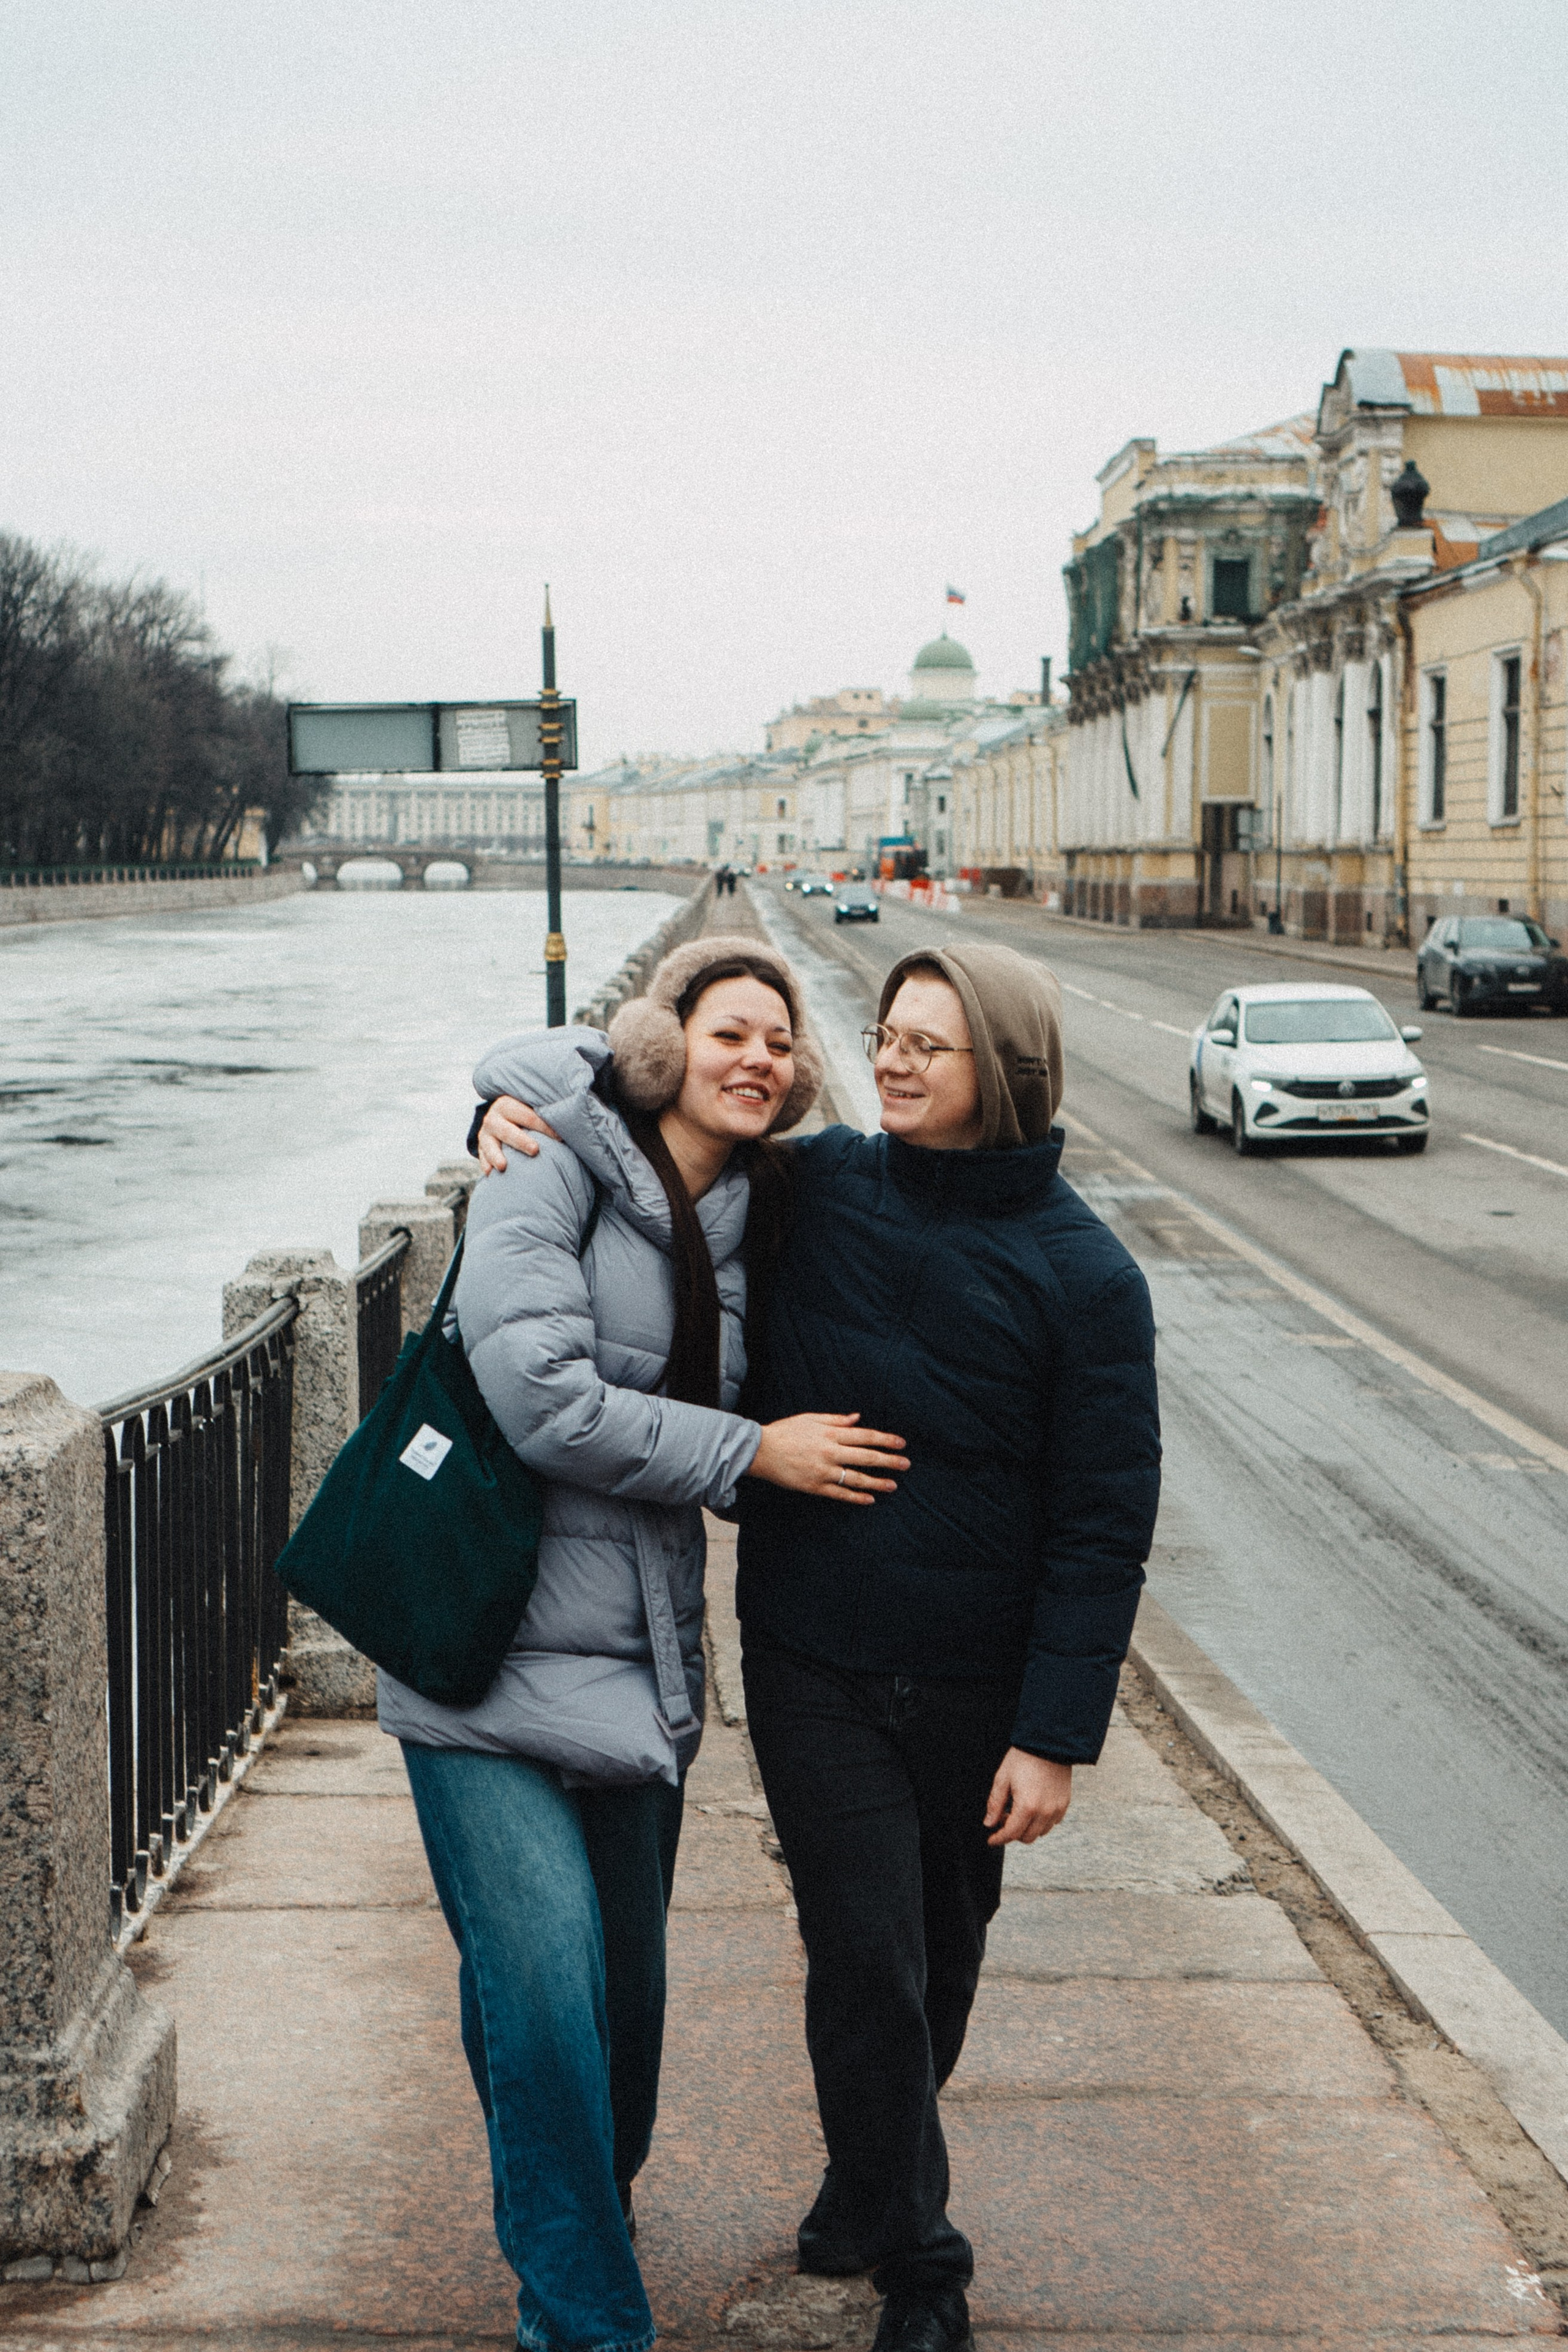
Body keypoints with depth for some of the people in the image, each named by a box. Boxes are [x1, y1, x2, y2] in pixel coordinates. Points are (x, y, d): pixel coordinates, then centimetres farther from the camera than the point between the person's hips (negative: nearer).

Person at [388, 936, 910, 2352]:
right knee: (545, 1992, -11)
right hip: (495, 1659, -6)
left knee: (628, 1982, 14)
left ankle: (582, 2224, 39)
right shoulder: (556, 1160, -9)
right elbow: (539, 1396, -19)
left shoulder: (747, 1219, 10)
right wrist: (753, 1451, -13)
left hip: (638, 1660, 6)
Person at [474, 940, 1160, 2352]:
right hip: (812, 1664, 1)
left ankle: (867, 2187, 43)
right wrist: (517, 1110, -8)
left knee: (943, 1957, 17)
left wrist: (1057, 1733, -13)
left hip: (974, 1686, 0)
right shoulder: (813, 1189, -3)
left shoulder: (1081, 1272, -10)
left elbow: (1103, 1524, -9)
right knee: (866, 1957, -2)